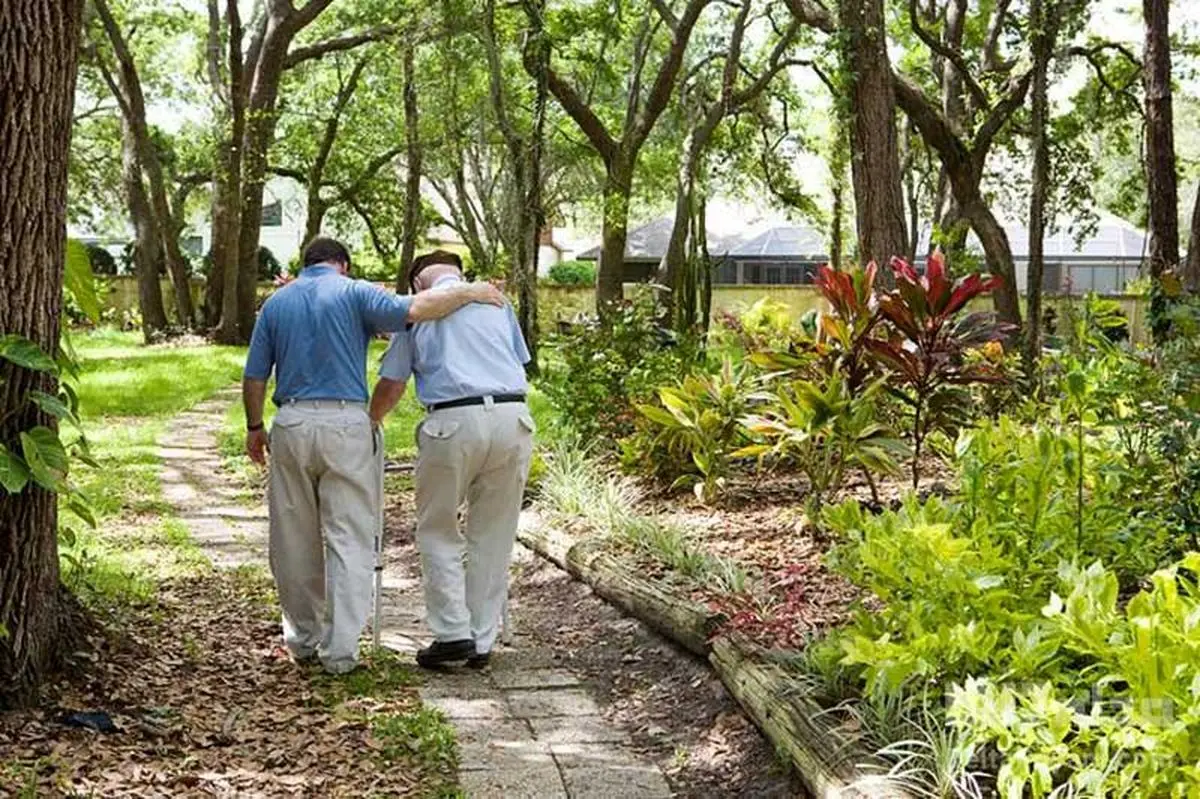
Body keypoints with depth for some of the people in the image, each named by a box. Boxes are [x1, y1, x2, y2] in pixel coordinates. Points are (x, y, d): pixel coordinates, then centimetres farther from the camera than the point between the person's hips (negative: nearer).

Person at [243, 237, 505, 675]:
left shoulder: (276, 303, 14)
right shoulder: (354, 292, 2)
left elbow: (254, 378, 11)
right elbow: (412, 311, -16)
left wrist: (255, 429, 24)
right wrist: (468, 292, -5)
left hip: (292, 424, 3)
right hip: (346, 425, -3)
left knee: (295, 538, 14)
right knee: (349, 537, 0)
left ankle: (303, 637, 25)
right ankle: (340, 647, -5)